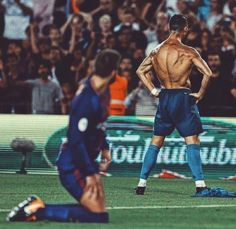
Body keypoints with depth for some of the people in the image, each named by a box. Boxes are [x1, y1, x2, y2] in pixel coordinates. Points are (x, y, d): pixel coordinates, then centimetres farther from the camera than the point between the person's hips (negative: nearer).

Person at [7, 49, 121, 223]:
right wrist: (89, 173, -20)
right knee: (98, 217, -14)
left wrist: (104, 148, 11)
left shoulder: (103, 91, 5)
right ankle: (37, 210, -11)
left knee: (98, 213, 9)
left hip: (86, 161, 10)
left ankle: (37, 206, 6)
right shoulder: (87, 99, -25)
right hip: (73, 165, -10)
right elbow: (76, 139, -25)